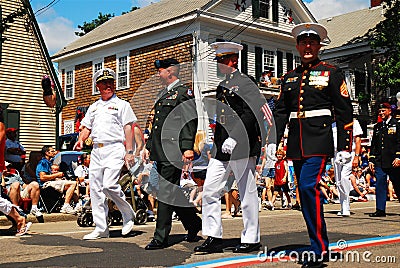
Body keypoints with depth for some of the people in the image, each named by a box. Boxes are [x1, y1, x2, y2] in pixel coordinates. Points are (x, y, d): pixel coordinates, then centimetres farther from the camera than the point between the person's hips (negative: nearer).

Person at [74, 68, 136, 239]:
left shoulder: (121, 104, 7)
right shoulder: (93, 107, 22)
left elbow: (128, 128, -1)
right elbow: (86, 127, 23)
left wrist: (129, 151, -11)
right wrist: (81, 140, 0)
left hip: (114, 149, -6)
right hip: (96, 150, 6)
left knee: (109, 185, -19)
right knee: (95, 189, 3)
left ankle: (128, 214, 5)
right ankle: (101, 228, 9)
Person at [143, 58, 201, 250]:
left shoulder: (184, 92, -5)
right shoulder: (163, 94, 22)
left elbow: (190, 121, -14)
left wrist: (188, 148, -22)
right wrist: (148, 146, 22)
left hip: (173, 152, -9)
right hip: (161, 152, 9)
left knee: (166, 192, -7)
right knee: (173, 191, 13)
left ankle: (161, 238, -2)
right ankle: (193, 224, 29)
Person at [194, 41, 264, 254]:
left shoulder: (245, 83, -6)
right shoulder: (222, 86, 19)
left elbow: (252, 113, -18)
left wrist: (234, 138, -23)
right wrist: (218, 142, 18)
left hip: (242, 147, -8)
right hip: (221, 148, 8)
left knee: (247, 194, 2)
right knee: (210, 190, 3)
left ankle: (251, 239, 14)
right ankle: (213, 238, 10)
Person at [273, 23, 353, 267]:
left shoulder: (331, 73, 3)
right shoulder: (289, 77, 16)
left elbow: (344, 112, 0)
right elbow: (280, 112, 16)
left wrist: (344, 148, -5)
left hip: (319, 141, -5)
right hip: (296, 143, 6)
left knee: (309, 187, -18)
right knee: (307, 192, 8)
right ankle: (320, 246, 19)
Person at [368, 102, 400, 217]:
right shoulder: (377, 126, 16)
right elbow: (373, 144, 16)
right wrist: (371, 160, 10)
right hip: (380, 162, 4)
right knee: (380, 185, -3)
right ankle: (380, 210, -1)